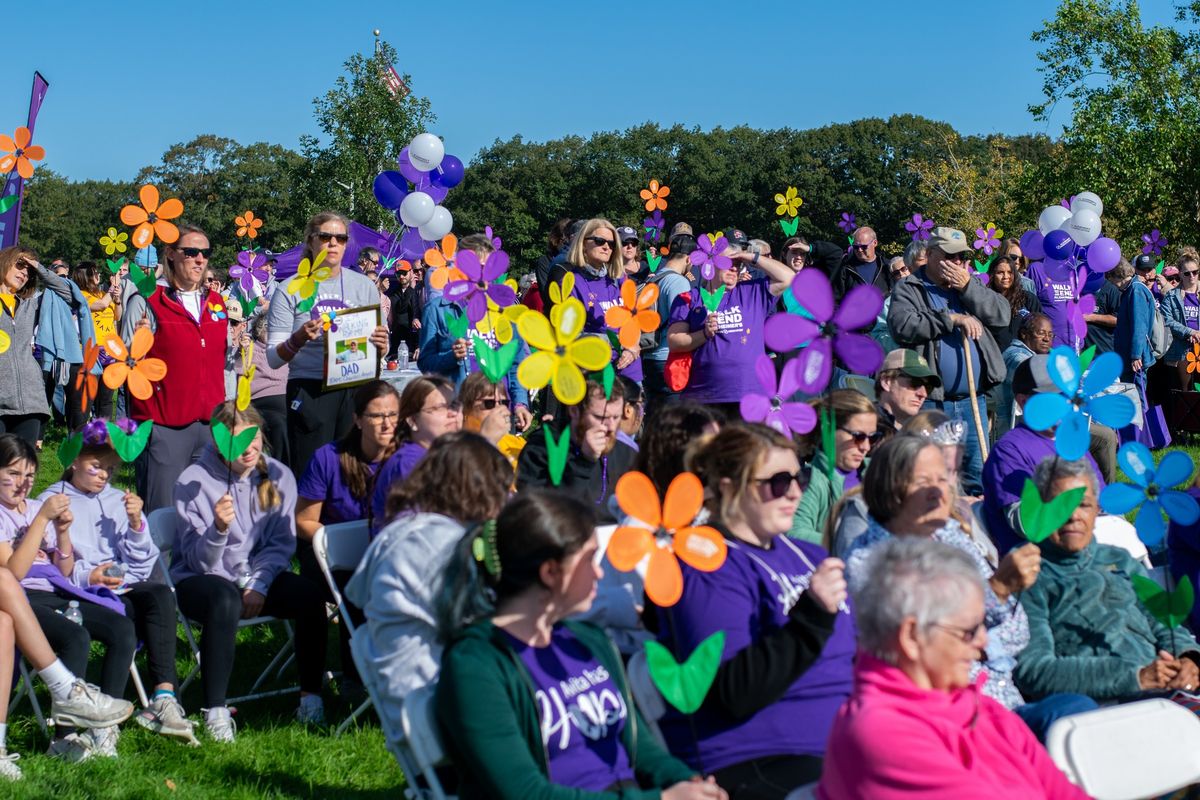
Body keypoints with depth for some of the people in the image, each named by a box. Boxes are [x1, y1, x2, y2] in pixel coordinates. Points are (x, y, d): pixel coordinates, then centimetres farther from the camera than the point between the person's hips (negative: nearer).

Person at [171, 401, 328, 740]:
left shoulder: (278, 476, 0)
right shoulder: (193, 482, -11)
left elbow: (282, 543, 4)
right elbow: (198, 562, -13)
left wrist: (259, 585, -12)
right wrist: (218, 528, -33)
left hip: (262, 574, 4)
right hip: (200, 580, -4)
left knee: (311, 595, -25)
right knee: (225, 599, -39)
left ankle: (311, 696, -13)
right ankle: (215, 711, -33)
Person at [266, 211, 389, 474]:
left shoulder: (365, 286, 11)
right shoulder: (290, 291, 3)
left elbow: (374, 353, 17)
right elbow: (273, 358, 0)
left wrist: (380, 347, -6)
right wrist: (298, 339, -19)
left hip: (355, 390, 2)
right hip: (309, 391, -2)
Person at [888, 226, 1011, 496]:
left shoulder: (970, 284, 16)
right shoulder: (908, 289, 0)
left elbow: (1003, 315, 3)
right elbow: (902, 327, -18)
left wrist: (968, 286, -7)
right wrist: (952, 319, -17)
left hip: (973, 401, 5)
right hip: (929, 401, -5)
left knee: (978, 474, 11)